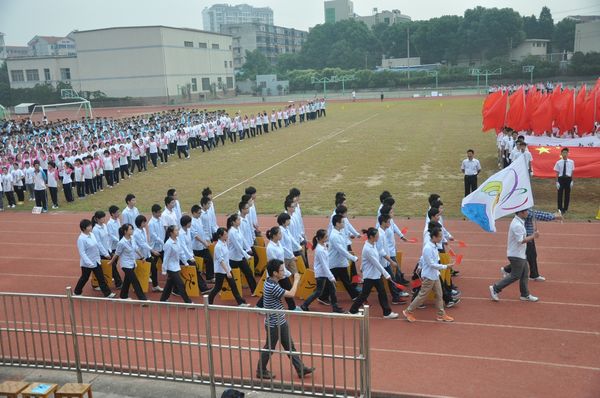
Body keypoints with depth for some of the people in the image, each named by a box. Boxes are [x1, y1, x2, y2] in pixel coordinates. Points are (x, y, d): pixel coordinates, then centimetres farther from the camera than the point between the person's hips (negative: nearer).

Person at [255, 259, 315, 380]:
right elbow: (291, 294, -25)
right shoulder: (272, 287, -29)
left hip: (281, 322, 9)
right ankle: (261, 371, 25)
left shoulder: (271, 282, 1)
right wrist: (296, 280, -13)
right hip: (273, 324, -9)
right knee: (269, 348, 8)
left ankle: (300, 369, 20)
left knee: (290, 346, 13)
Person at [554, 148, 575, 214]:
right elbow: (557, 173, 0)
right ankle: (560, 209, 13)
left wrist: (572, 181, 1)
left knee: (567, 194, 9)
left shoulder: (571, 162, -2)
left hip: (568, 179, 1)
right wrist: (557, 181, -3)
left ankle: (565, 208, 22)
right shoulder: (558, 162, -3)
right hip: (561, 179, -1)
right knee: (560, 194, 3)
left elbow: (572, 172, 3)